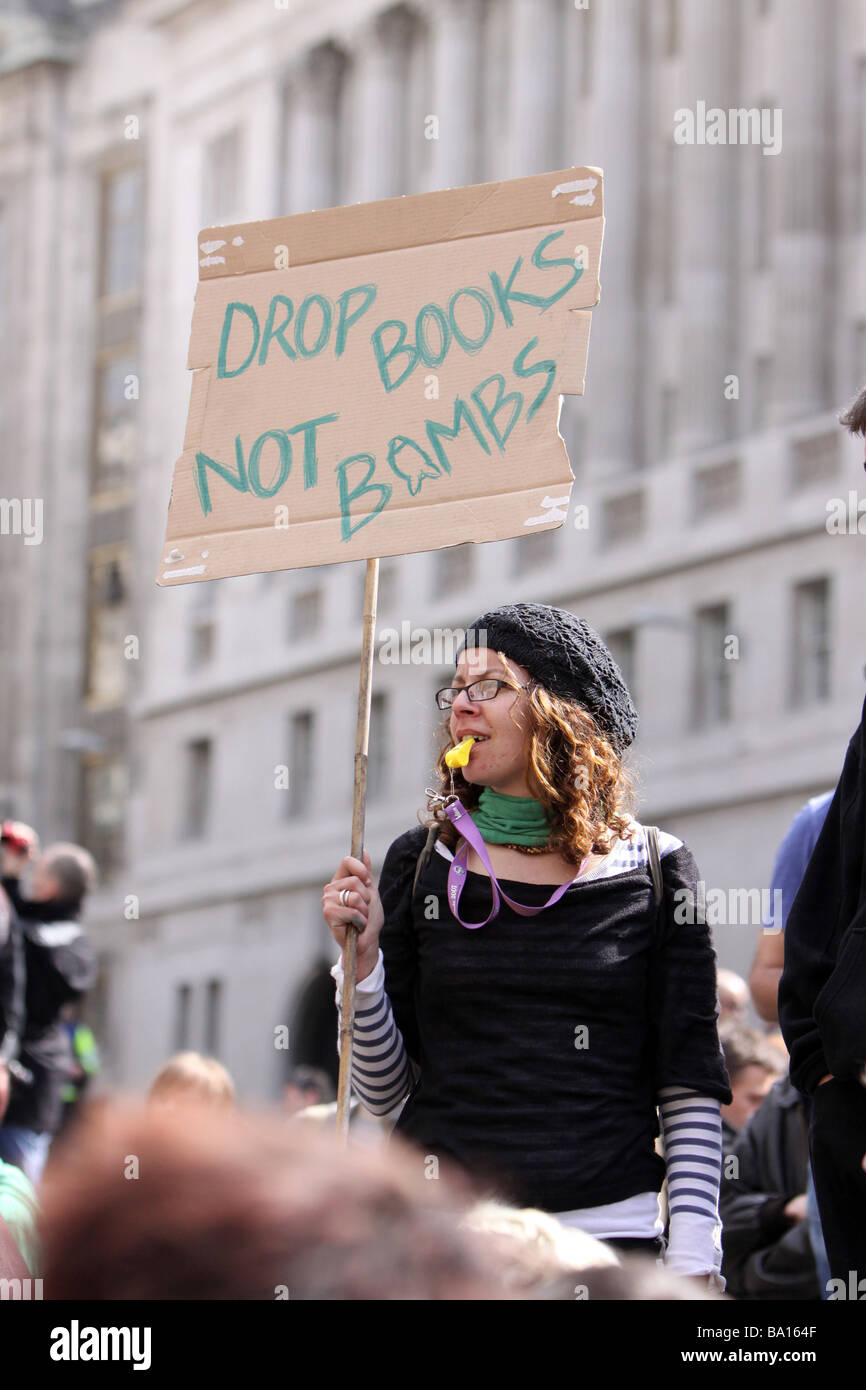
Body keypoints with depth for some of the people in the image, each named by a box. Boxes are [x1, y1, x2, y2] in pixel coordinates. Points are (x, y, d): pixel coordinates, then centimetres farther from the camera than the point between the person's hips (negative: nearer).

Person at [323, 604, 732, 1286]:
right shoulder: (422, 864, 7)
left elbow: (692, 1089, 4)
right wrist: (363, 960, -7)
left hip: (606, 1223, -1)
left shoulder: (653, 867, 4)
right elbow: (383, 1090, 7)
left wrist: (692, 1258, -5)